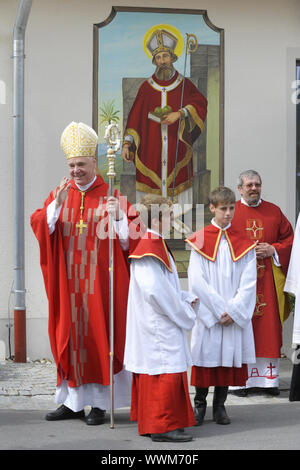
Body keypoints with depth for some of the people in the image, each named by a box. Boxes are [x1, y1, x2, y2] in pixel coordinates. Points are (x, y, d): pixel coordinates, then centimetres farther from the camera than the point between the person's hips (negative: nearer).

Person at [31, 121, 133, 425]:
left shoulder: (110, 196, 0)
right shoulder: (59, 194, 9)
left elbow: (129, 239, -8)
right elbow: (39, 226, -4)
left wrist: (117, 216, -26)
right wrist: (57, 204, -18)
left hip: (99, 281, -3)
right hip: (68, 283, 3)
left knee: (98, 336, 0)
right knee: (70, 337, 6)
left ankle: (99, 403, 8)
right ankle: (73, 401, 15)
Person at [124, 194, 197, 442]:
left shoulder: (157, 246, 15)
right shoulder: (148, 251, -18)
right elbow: (155, 291, -24)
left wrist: (187, 299, 9)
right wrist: (183, 312, -14)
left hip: (162, 326, 11)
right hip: (158, 326, -11)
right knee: (165, 374, -7)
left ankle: (153, 422, 22)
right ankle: (162, 427, -3)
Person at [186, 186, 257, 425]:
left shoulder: (244, 243, 6)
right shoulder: (200, 241, 0)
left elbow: (249, 283, 1)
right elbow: (196, 281, -6)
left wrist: (233, 310, -11)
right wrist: (219, 309, -12)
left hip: (236, 314, 2)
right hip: (207, 313, -2)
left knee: (229, 357, 4)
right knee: (205, 355, 1)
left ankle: (220, 405, 15)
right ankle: (200, 404, 15)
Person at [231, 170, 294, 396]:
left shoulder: (274, 212, 10)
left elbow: (289, 239, 11)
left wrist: (273, 250, -6)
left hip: (268, 281, 3)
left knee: (268, 327, 3)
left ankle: (267, 378, 11)